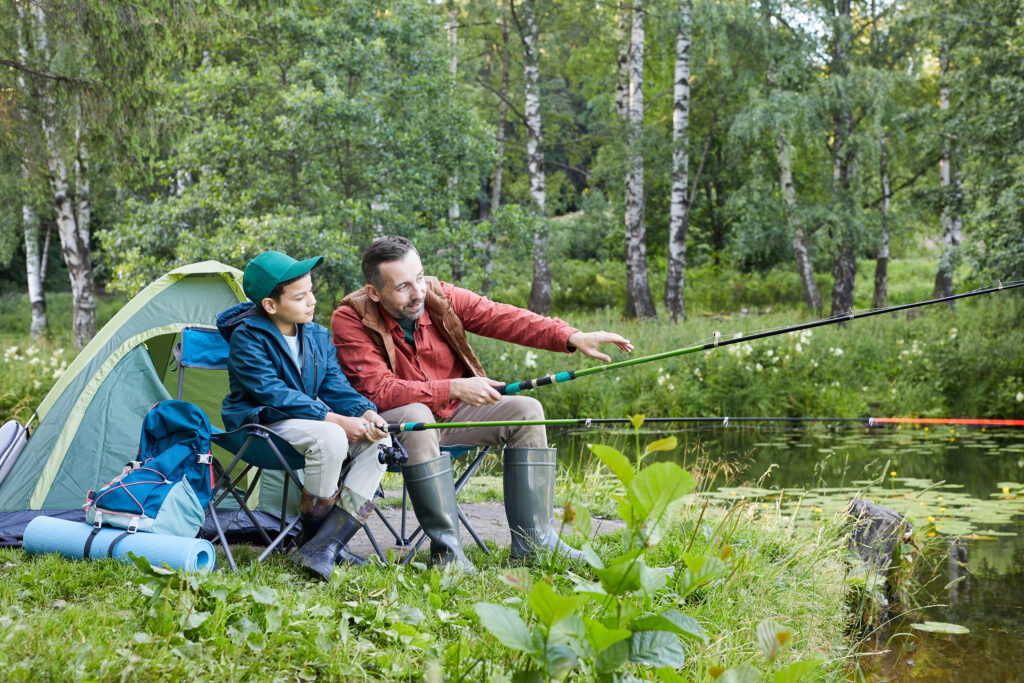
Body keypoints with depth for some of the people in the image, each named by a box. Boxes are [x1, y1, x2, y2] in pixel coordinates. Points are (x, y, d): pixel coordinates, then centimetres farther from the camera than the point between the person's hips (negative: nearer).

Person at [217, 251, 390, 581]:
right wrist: (335, 419, -28)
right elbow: (272, 392, -21)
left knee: (377, 441, -16)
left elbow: (336, 385, 6)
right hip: (261, 424, -8)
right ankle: (312, 538, -17)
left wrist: (366, 413, -17)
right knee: (330, 438, -36)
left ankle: (326, 545, -24)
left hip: (308, 420, 8)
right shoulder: (246, 337, -13)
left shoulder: (318, 336, 8)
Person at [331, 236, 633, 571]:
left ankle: (533, 543, -10)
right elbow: (379, 390, -26)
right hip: (391, 424, -6)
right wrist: (453, 389, -34)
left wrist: (574, 337, -27)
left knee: (525, 410, -9)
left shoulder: (439, 296, -7)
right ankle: (446, 550, -32)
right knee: (415, 417, -38)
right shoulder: (351, 320, -19)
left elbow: (501, 317, -14)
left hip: (450, 415, 6)